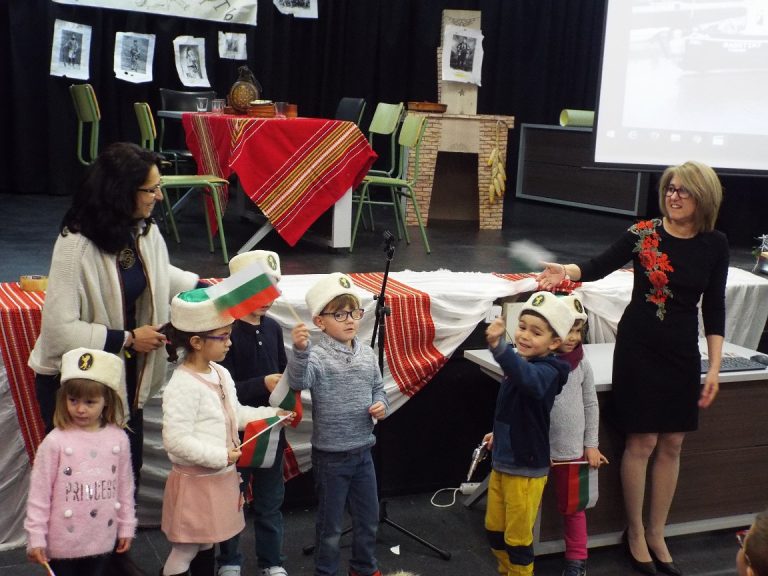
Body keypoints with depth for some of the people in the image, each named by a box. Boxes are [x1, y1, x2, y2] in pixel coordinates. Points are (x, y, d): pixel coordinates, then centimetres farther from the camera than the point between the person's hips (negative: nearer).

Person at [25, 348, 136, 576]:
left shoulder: (118, 438, -5)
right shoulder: (55, 441, -15)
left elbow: (125, 486, 4)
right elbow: (39, 491, -10)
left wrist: (126, 526, 9)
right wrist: (36, 537, -9)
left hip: (102, 539, 3)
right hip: (63, 541, -3)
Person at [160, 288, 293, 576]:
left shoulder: (221, 374, 5)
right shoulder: (183, 386, -24)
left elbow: (235, 414, 18)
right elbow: (175, 440, -28)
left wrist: (271, 414, 8)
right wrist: (220, 456, -25)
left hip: (221, 477, 9)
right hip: (195, 482, -9)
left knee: (206, 546, 21)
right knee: (185, 551, 5)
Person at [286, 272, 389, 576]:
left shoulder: (367, 354, 3)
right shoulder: (318, 355, -17)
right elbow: (298, 381, -36)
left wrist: (381, 405, -5)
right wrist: (300, 350, -53)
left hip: (363, 451, 6)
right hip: (330, 454, -6)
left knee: (368, 516, 20)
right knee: (330, 521, 8)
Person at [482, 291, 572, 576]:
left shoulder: (547, 371, -24)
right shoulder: (521, 362, 3)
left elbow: (527, 378, -50)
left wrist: (498, 346, -65)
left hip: (526, 469, -8)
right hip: (501, 463, 8)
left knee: (518, 538, 8)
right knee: (494, 530, 22)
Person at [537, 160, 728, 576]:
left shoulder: (714, 245, -1)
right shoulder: (643, 234, -7)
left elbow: (714, 308, 3)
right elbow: (600, 266, -7)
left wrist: (714, 367, 0)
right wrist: (567, 271, -29)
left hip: (682, 353, 3)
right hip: (639, 347, -3)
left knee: (671, 445, 9)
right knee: (641, 442, 2)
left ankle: (656, 534, 25)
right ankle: (634, 533, 20)